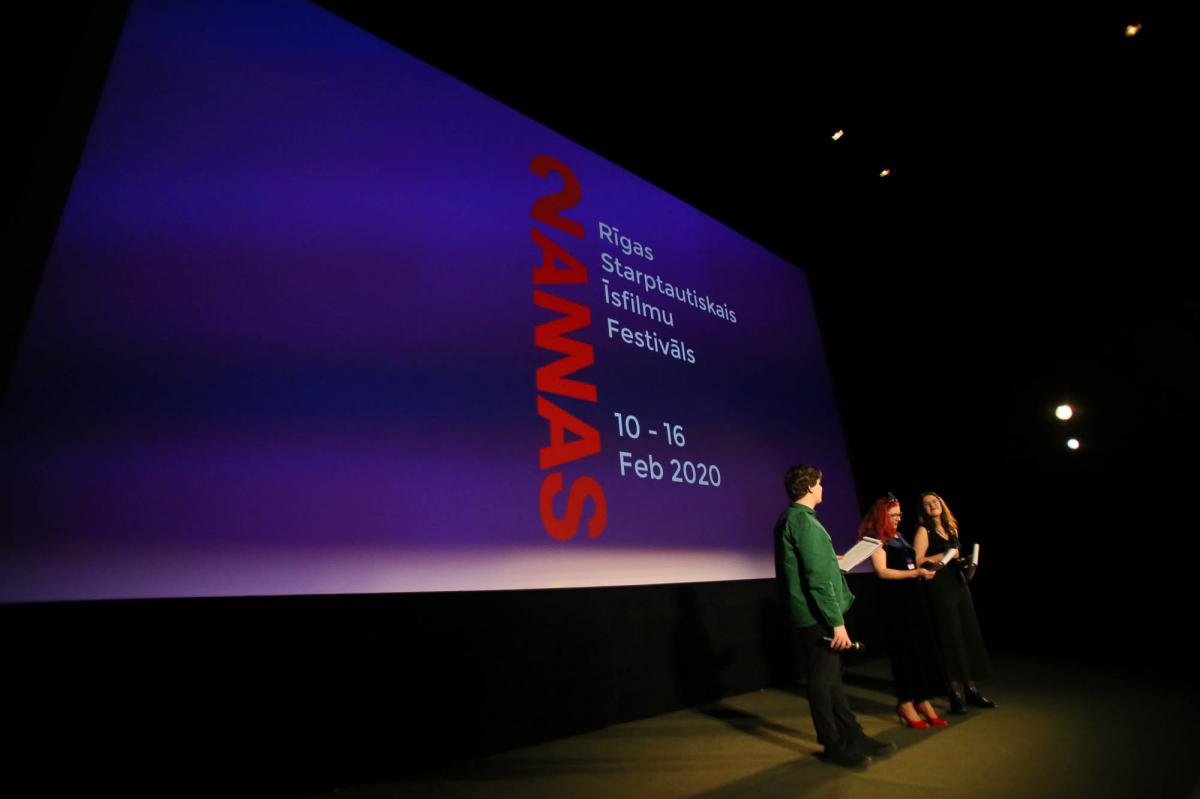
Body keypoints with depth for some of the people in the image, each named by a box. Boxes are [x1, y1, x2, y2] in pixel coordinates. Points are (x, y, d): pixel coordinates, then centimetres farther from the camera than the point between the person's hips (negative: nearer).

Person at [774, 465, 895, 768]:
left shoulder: (789, 519, 12)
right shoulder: (804, 520, -19)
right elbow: (817, 577, -23)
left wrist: (831, 560, 31)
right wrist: (836, 621, -20)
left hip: (810, 616, 10)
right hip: (816, 617, -10)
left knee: (831, 677, 18)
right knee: (823, 681, 4)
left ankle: (853, 736, 31)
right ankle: (834, 746, 18)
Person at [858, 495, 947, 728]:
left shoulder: (899, 537, 16)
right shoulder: (876, 539, -8)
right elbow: (882, 571, -16)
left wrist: (924, 571, 8)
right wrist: (915, 573, -20)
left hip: (914, 596, 8)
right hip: (895, 600, -8)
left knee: (924, 648, 7)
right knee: (905, 650, -1)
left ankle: (922, 700, 17)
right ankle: (905, 704, 11)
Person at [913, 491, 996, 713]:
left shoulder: (952, 528, 13)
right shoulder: (924, 531, -7)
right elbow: (918, 561, -14)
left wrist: (963, 562, 4)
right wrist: (943, 555, -16)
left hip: (959, 585, 6)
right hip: (940, 589, -6)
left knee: (970, 636, 8)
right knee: (951, 638, -1)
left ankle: (972, 690, 20)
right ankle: (956, 693, 9)